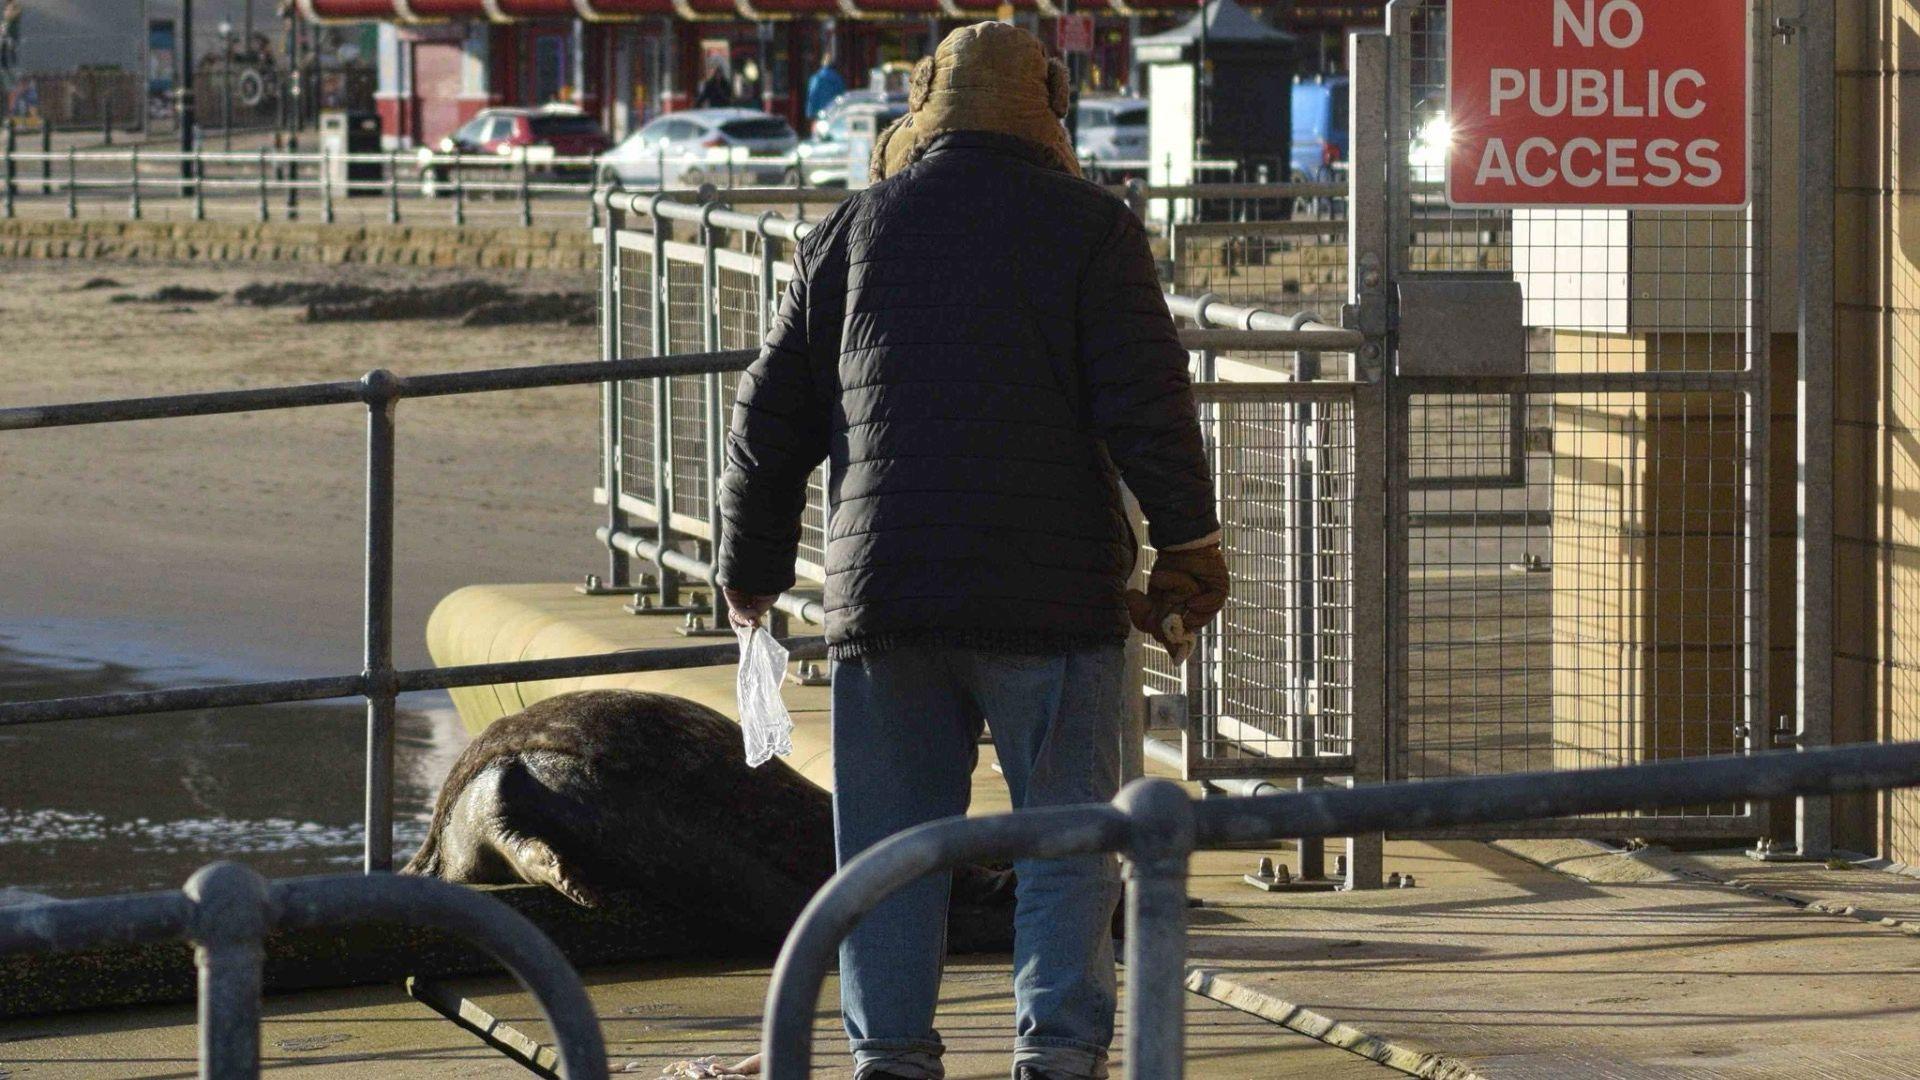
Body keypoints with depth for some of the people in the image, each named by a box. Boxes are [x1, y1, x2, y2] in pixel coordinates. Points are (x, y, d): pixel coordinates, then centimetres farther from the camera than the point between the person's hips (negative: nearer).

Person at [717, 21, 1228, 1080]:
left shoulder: (848, 231, 11)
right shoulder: (1086, 226, 1)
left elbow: (768, 417, 15)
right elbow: (1147, 401, -8)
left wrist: (752, 571, 25)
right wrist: (1189, 546, 0)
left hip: (880, 592, 3)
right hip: (1049, 595, -3)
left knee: (891, 843, 10)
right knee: (1066, 837, 3)